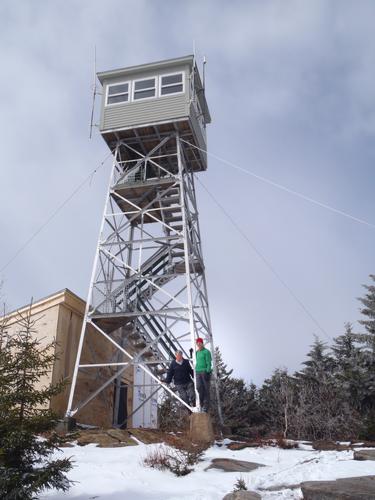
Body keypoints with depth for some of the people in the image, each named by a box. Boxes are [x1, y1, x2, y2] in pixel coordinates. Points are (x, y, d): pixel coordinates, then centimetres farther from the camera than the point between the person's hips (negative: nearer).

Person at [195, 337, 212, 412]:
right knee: (199, 387, -6)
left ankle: (206, 405, 5)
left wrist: (207, 372, -14)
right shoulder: (196, 352, 14)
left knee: (206, 389, -1)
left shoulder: (206, 352, -4)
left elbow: (208, 363, -9)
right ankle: (201, 404, 5)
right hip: (198, 372, 5)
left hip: (205, 372, -5)